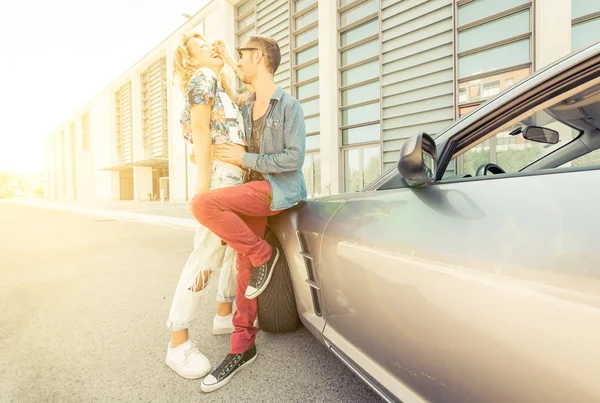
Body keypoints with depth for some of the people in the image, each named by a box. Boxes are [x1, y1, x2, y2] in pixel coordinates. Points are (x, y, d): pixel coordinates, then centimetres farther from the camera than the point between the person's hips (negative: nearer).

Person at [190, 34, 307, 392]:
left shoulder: (289, 105, -6)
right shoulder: (246, 108, 16)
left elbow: (294, 158, -15)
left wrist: (245, 159, -13)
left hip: (278, 190, -7)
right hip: (255, 191, 7)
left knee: (203, 204, -27)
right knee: (246, 268, 6)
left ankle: (263, 255, -10)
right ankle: (242, 347, 20)